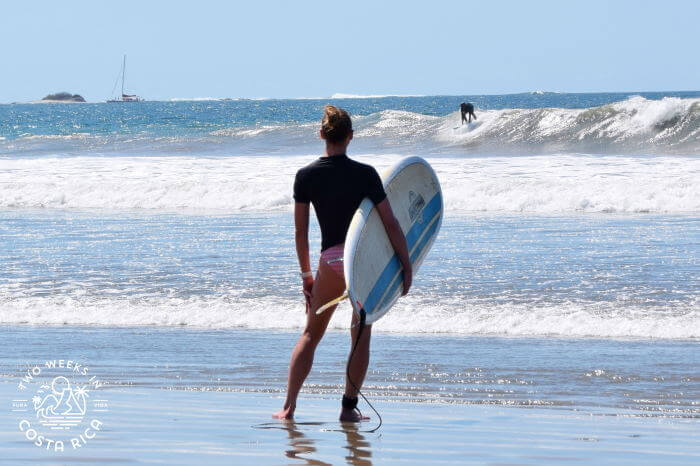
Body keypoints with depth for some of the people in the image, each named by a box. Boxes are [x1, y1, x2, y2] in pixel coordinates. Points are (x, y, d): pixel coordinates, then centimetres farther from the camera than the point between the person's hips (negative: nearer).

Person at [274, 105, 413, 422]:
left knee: (311, 334, 12)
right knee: (361, 335, 11)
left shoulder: (306, 176, -2)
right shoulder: (365, 174, -7)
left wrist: (306, 274, 13)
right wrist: (407, 266, 1)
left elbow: (300, 232, 2)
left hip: (331, 260, 1)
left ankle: (289, 406, 5)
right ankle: (349, 406, 9)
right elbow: (391, 224, -6)